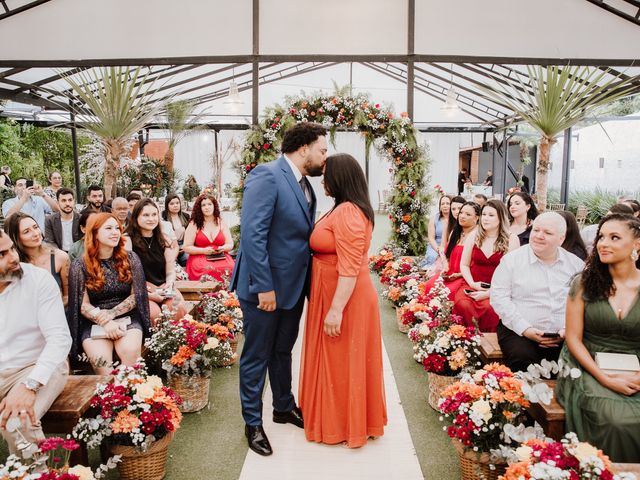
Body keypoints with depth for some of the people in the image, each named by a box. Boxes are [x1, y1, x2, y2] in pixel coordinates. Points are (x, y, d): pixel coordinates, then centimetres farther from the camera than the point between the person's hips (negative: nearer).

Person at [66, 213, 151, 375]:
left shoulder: (130, 258, 5)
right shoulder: (80, 265, 1)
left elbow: (136, 295, 2)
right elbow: (83, 305, -1)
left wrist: (112, 313, -12)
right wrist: (104, 322, -17)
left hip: (127, 317, 1)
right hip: (94, 322, -1)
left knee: (130, 351, -29)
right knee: (100, 359, -29)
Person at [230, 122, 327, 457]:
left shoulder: (304, 185, 8)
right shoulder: (267, 176, -18)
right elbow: (252, 235, -24)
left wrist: (308, 283, 5)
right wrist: (264, 287, -24)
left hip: (293, 286, 8)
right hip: (265, 288, -8)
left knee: (283, 351, 23)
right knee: (257, 357, 9)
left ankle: (284, 407, 42)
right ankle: (253, 423, 26)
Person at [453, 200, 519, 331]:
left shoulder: (511, 240, 0)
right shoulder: (473, 236, 10)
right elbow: (464, 265, 13)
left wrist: (489, 293, -15)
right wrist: (472, 284, -7)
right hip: (472, 286, 2)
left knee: (489, 307, -35)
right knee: (462, 304, -31)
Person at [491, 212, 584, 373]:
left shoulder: (576, 264, 11)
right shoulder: (511, 259, 2)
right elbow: (499, 296, -3)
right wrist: (525, 329, -12)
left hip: (566, 337, 3)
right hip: (519, 332, -2)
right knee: (522, 359, -32)